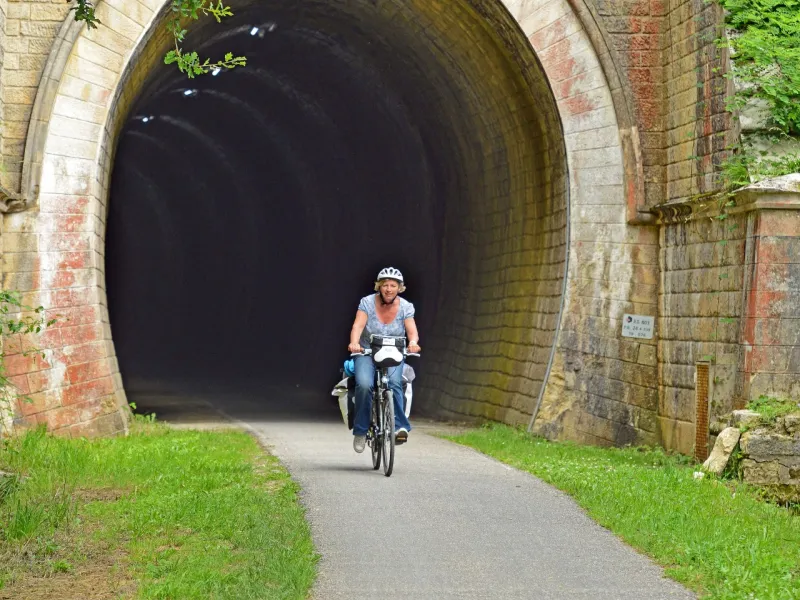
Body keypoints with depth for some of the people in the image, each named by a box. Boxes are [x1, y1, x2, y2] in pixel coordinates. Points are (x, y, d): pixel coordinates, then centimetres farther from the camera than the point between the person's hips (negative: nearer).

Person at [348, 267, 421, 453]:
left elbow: (412, 329, -16)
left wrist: (413, 343, -40)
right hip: (367, 353, -1)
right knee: (364, 384, -27)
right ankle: (361, 430, -12)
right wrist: (354, 343, -41)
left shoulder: (405, 307, -3)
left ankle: (399, 426, -32)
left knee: (394, 382, -30)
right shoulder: (367, 302, -7)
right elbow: (358, 326, -20)